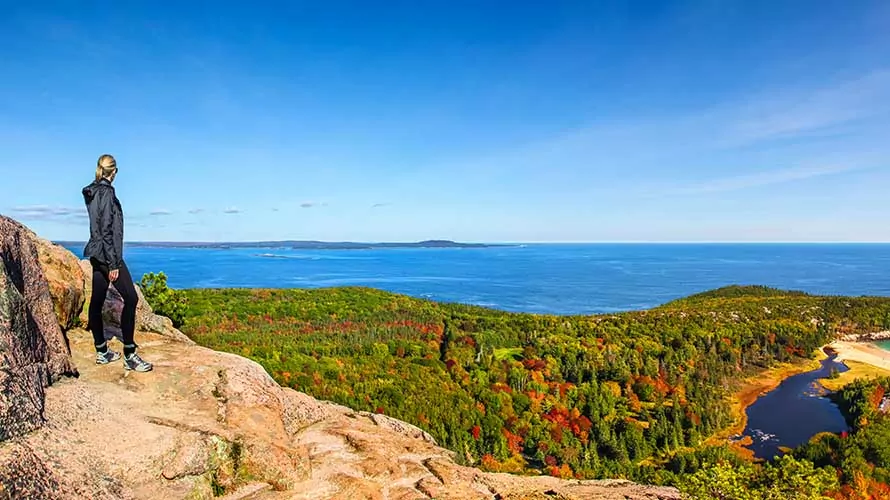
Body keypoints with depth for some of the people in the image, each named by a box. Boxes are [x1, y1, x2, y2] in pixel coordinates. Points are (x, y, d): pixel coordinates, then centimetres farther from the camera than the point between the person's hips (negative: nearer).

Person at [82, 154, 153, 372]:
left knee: (97, 301, 10)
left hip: (96, 254, 10)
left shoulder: (92, 192, 13)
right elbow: (106, 230, -18)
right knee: (130, 298, -9)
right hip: (108, 254, -10)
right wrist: (113, 263, -18)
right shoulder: (106, 192, -14)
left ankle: (102, 352, 19)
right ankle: (129, 355, -8)